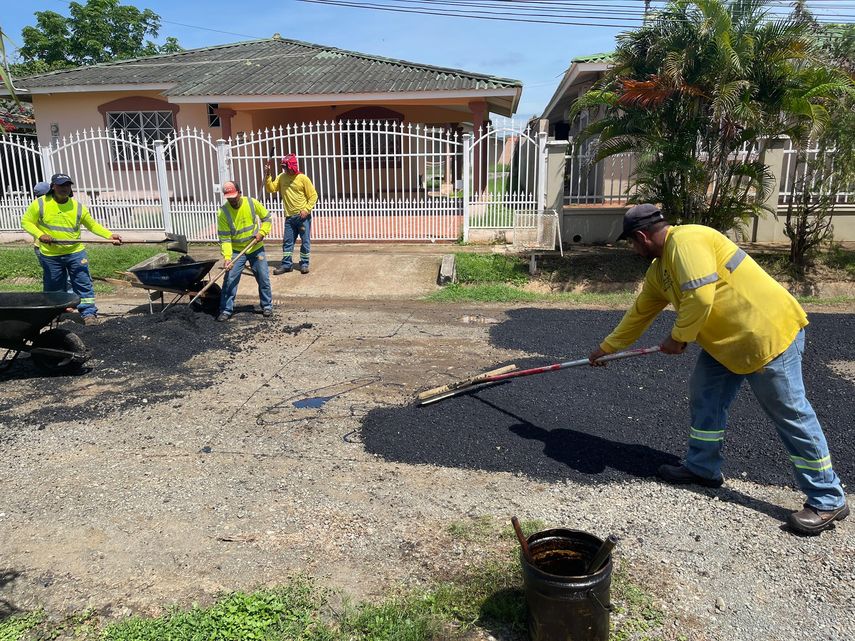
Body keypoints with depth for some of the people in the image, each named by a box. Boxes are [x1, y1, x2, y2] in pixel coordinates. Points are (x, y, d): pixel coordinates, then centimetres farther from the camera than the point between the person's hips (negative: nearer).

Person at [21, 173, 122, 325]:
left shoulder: (78, 206, -1)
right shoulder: (40, 204, -5)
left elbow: (93, 225, 7)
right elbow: (26, 221, 1)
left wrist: (110, 235, -6)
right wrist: (40, 234, -17)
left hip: (75, 252, 0)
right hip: (50, 255, 0)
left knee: (83, 284, -2)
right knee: (53, 287, 12)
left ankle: (88, 313, 4)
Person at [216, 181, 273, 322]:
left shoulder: (252, 203, -13)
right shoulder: (223, 212, -17)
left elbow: (266, 218, 3)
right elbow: (224, 238, -18)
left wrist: (262, 232, -14)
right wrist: (227, 257, -28)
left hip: (256, 248, 1)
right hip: (236, 251, -1)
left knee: (263, 279, 5)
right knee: (230, 281, -4)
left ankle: (267, 306, 22)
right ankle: (226, 310, 7)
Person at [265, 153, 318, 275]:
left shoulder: (303, 178, -8)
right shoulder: (281, 177, 6)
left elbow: (313, 195, -6)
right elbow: (271, 189, -1)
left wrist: (306, 209, -15)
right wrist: (269, 174, -10)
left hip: (303, 216, -4)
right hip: (289, 216, 4)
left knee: (305, 241, 3)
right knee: (287, 241, 7)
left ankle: (304, 264, 15)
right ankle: (286, 264, 16)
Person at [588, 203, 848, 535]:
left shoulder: (686, 240, -19)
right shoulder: (658, 269, 12)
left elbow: (700, 297, -28)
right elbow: (639, 313, 22)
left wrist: (677, 337, -13)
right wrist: (607, 347, 28)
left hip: (768, 332, -10)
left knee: (792, 416, -2)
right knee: (704, 397, 12)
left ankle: (828, 500, 9)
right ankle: (703, 467, 26)